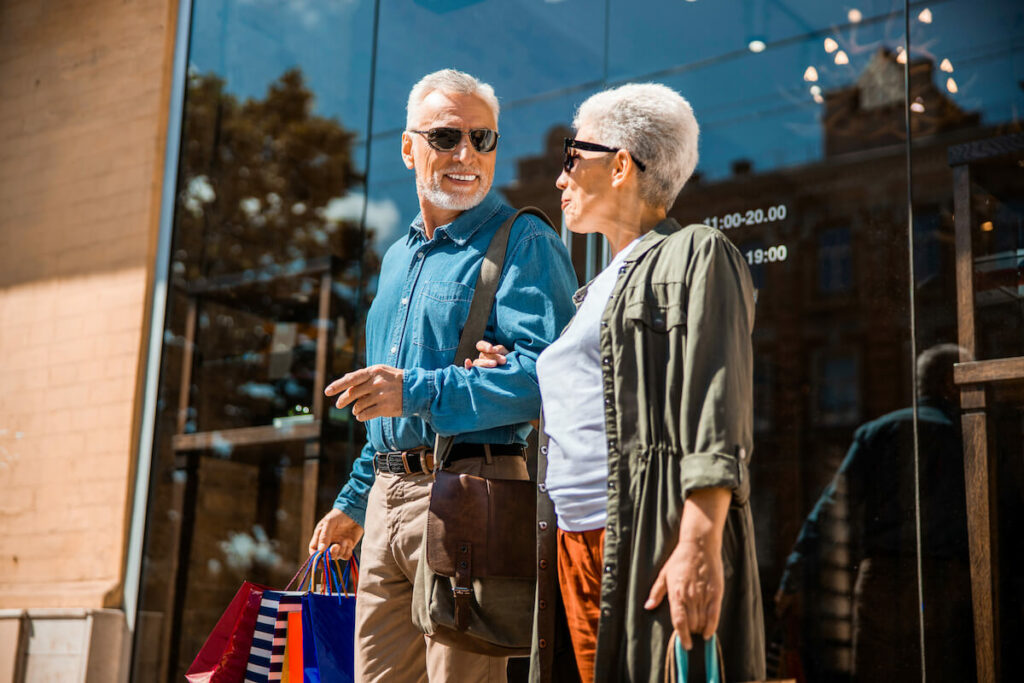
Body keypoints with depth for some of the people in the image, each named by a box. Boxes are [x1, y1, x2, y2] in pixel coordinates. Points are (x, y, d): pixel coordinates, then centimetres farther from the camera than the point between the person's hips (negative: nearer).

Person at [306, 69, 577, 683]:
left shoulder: (525, 244, -4)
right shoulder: (398, 257, 21)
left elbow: (546, 374, -19)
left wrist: (418, 392, -24)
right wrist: (355, 501, 27)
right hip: (388, 495, 8)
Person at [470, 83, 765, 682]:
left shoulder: (696, 255, 0)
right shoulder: (599, 290, 26)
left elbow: (714, 410, -13)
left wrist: (701, 543, -23)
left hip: (652, 544, -8)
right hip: (575, 546, 8)